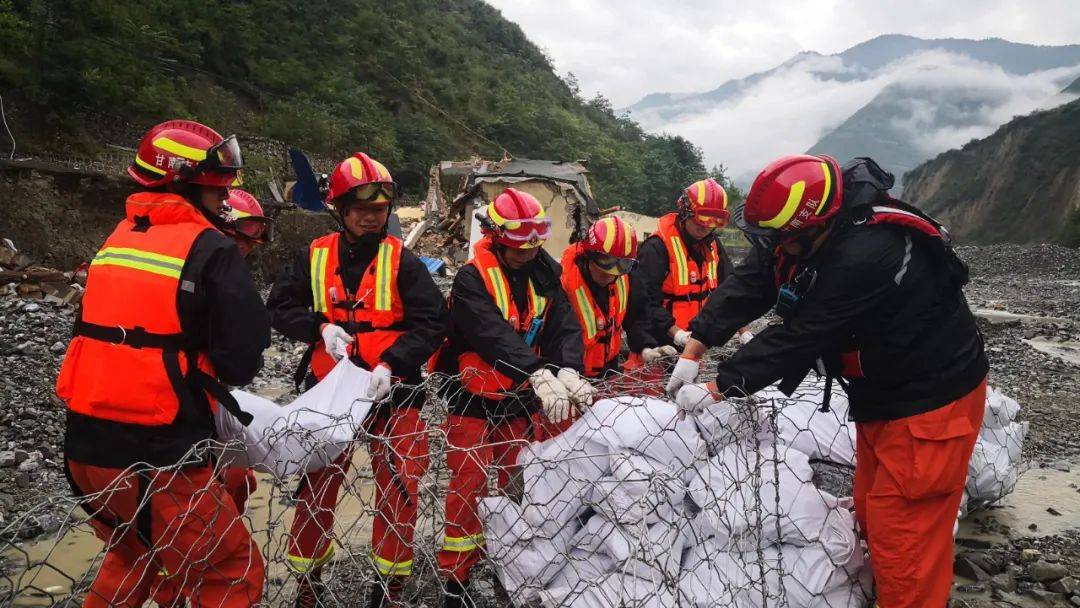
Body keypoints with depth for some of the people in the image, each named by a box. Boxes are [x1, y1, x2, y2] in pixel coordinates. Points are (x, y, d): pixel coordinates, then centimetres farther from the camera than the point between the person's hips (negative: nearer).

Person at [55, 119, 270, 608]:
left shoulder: (118, 237, 10)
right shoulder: (211, 250, -12)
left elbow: (97, 329, 15)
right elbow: (243, 358, -15)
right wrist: (214, 369, 8)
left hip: (85, 443, 8)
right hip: (156, 456, -8)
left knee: (133, 554, 31)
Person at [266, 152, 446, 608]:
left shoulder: (402, 260, -4)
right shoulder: (315, 256, 2)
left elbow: (431, 323, -10)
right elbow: (280, 308, 7)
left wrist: (392, 364, -22)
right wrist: (320, 327, -11)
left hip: (393, 392, -1)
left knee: (398, 490, 4)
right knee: (316, 486, 10)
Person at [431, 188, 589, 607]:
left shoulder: (544, 274, 0)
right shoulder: (472, 278, -17)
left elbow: (565, 327, -11)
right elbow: (494, 335, -32)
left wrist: (567, 371, -31)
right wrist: (539, 375, -46)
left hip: (524, 400, 5)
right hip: (475, 399, -5)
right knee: (468, 490, -1)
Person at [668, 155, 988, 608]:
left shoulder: (864, 258, -35)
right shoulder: (800, 234, -9)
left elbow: (797, 338, -32)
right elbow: (745, 288, -8)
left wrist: (716, 389, -24)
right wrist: (692, 351, -15)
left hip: (932, 398, -9)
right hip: (879, 391, 9)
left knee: (899, 526, -2)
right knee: (872, 513, 19)